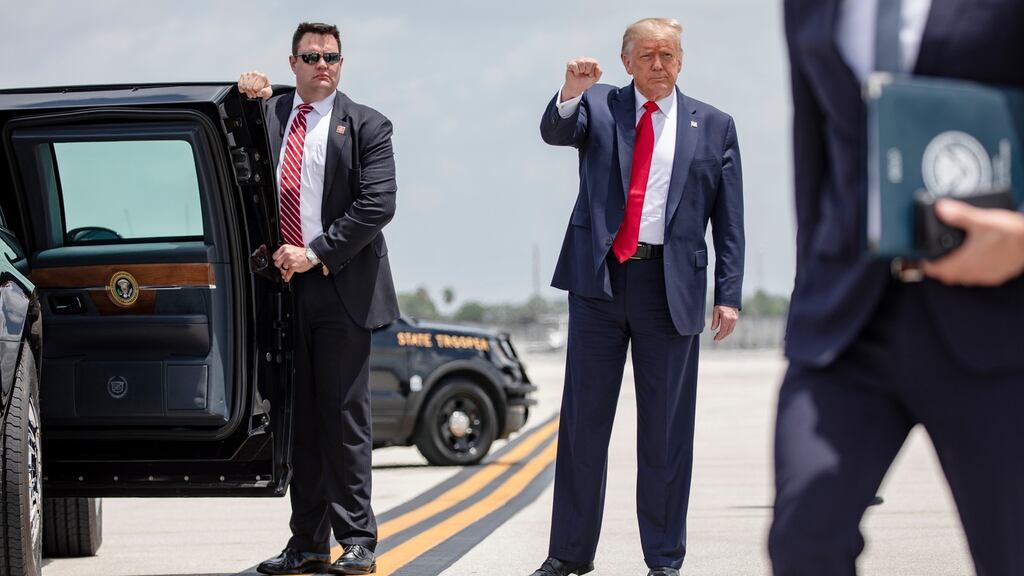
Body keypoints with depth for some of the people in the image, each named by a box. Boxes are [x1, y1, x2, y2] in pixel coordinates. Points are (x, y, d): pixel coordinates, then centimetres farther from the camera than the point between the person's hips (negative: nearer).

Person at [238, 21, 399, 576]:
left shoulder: (366, 126, 2)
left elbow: (377, 205, -7)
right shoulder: (266, 114, 13)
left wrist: (316, 254, -13)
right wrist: (243, 98, 0)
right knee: (299, 420, 6)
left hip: (340, 288, -4)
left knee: (344, 417, -4)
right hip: (284, 286, 4)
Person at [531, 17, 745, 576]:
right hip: (599, 278, 1)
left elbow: (729, 220, 6)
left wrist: (728, 294, -2)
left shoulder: (714, 126, 8)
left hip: (671, 285, 0)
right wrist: (572, 92, -33)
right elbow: (555, 131, -12)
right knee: (582, 420, 5)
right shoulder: (599, 106, 9)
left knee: (666, 429, 3)